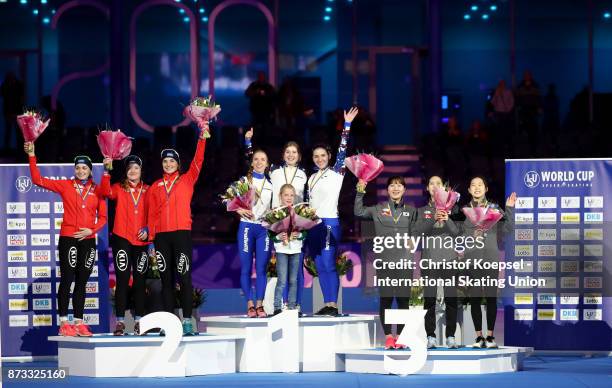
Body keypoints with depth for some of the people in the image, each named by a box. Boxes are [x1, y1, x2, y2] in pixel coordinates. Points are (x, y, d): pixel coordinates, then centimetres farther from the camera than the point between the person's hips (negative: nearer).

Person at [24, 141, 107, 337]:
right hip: (68, 239, -3)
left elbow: (102, 217, 9)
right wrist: (32, 157, -10)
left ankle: (78, 322, 11)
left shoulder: (97, 190, 7)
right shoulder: (65, 186, 2)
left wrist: (92, 230, -9)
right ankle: (63, 323, -4)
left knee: (82, 282, 7)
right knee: (67, 280, -5)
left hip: (88, 240, 3)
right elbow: (38, 180, -2)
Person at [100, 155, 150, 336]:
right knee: (122, 280, -5)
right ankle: (120, 321, -5)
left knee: (140, 281, 5)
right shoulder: (119, 189, 5)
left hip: (141, 240, 2)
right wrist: (107, 171, -27)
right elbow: (105, 192, -15)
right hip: (122, 239, -2)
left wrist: (148, 229, -8)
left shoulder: (147, 191, 10)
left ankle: (139, 321, 9)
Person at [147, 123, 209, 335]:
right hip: (161, 236, 3)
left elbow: (198, 162, -4)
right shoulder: (155, 187, 13)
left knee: (184, 278, -6)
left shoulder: (187, 180, 9)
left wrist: (202, 139, -13)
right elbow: (152, 214, 11)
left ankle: (187, 320, -6)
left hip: (182, 234, -3)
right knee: (166, 279, 5)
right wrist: (151, 238, 4)